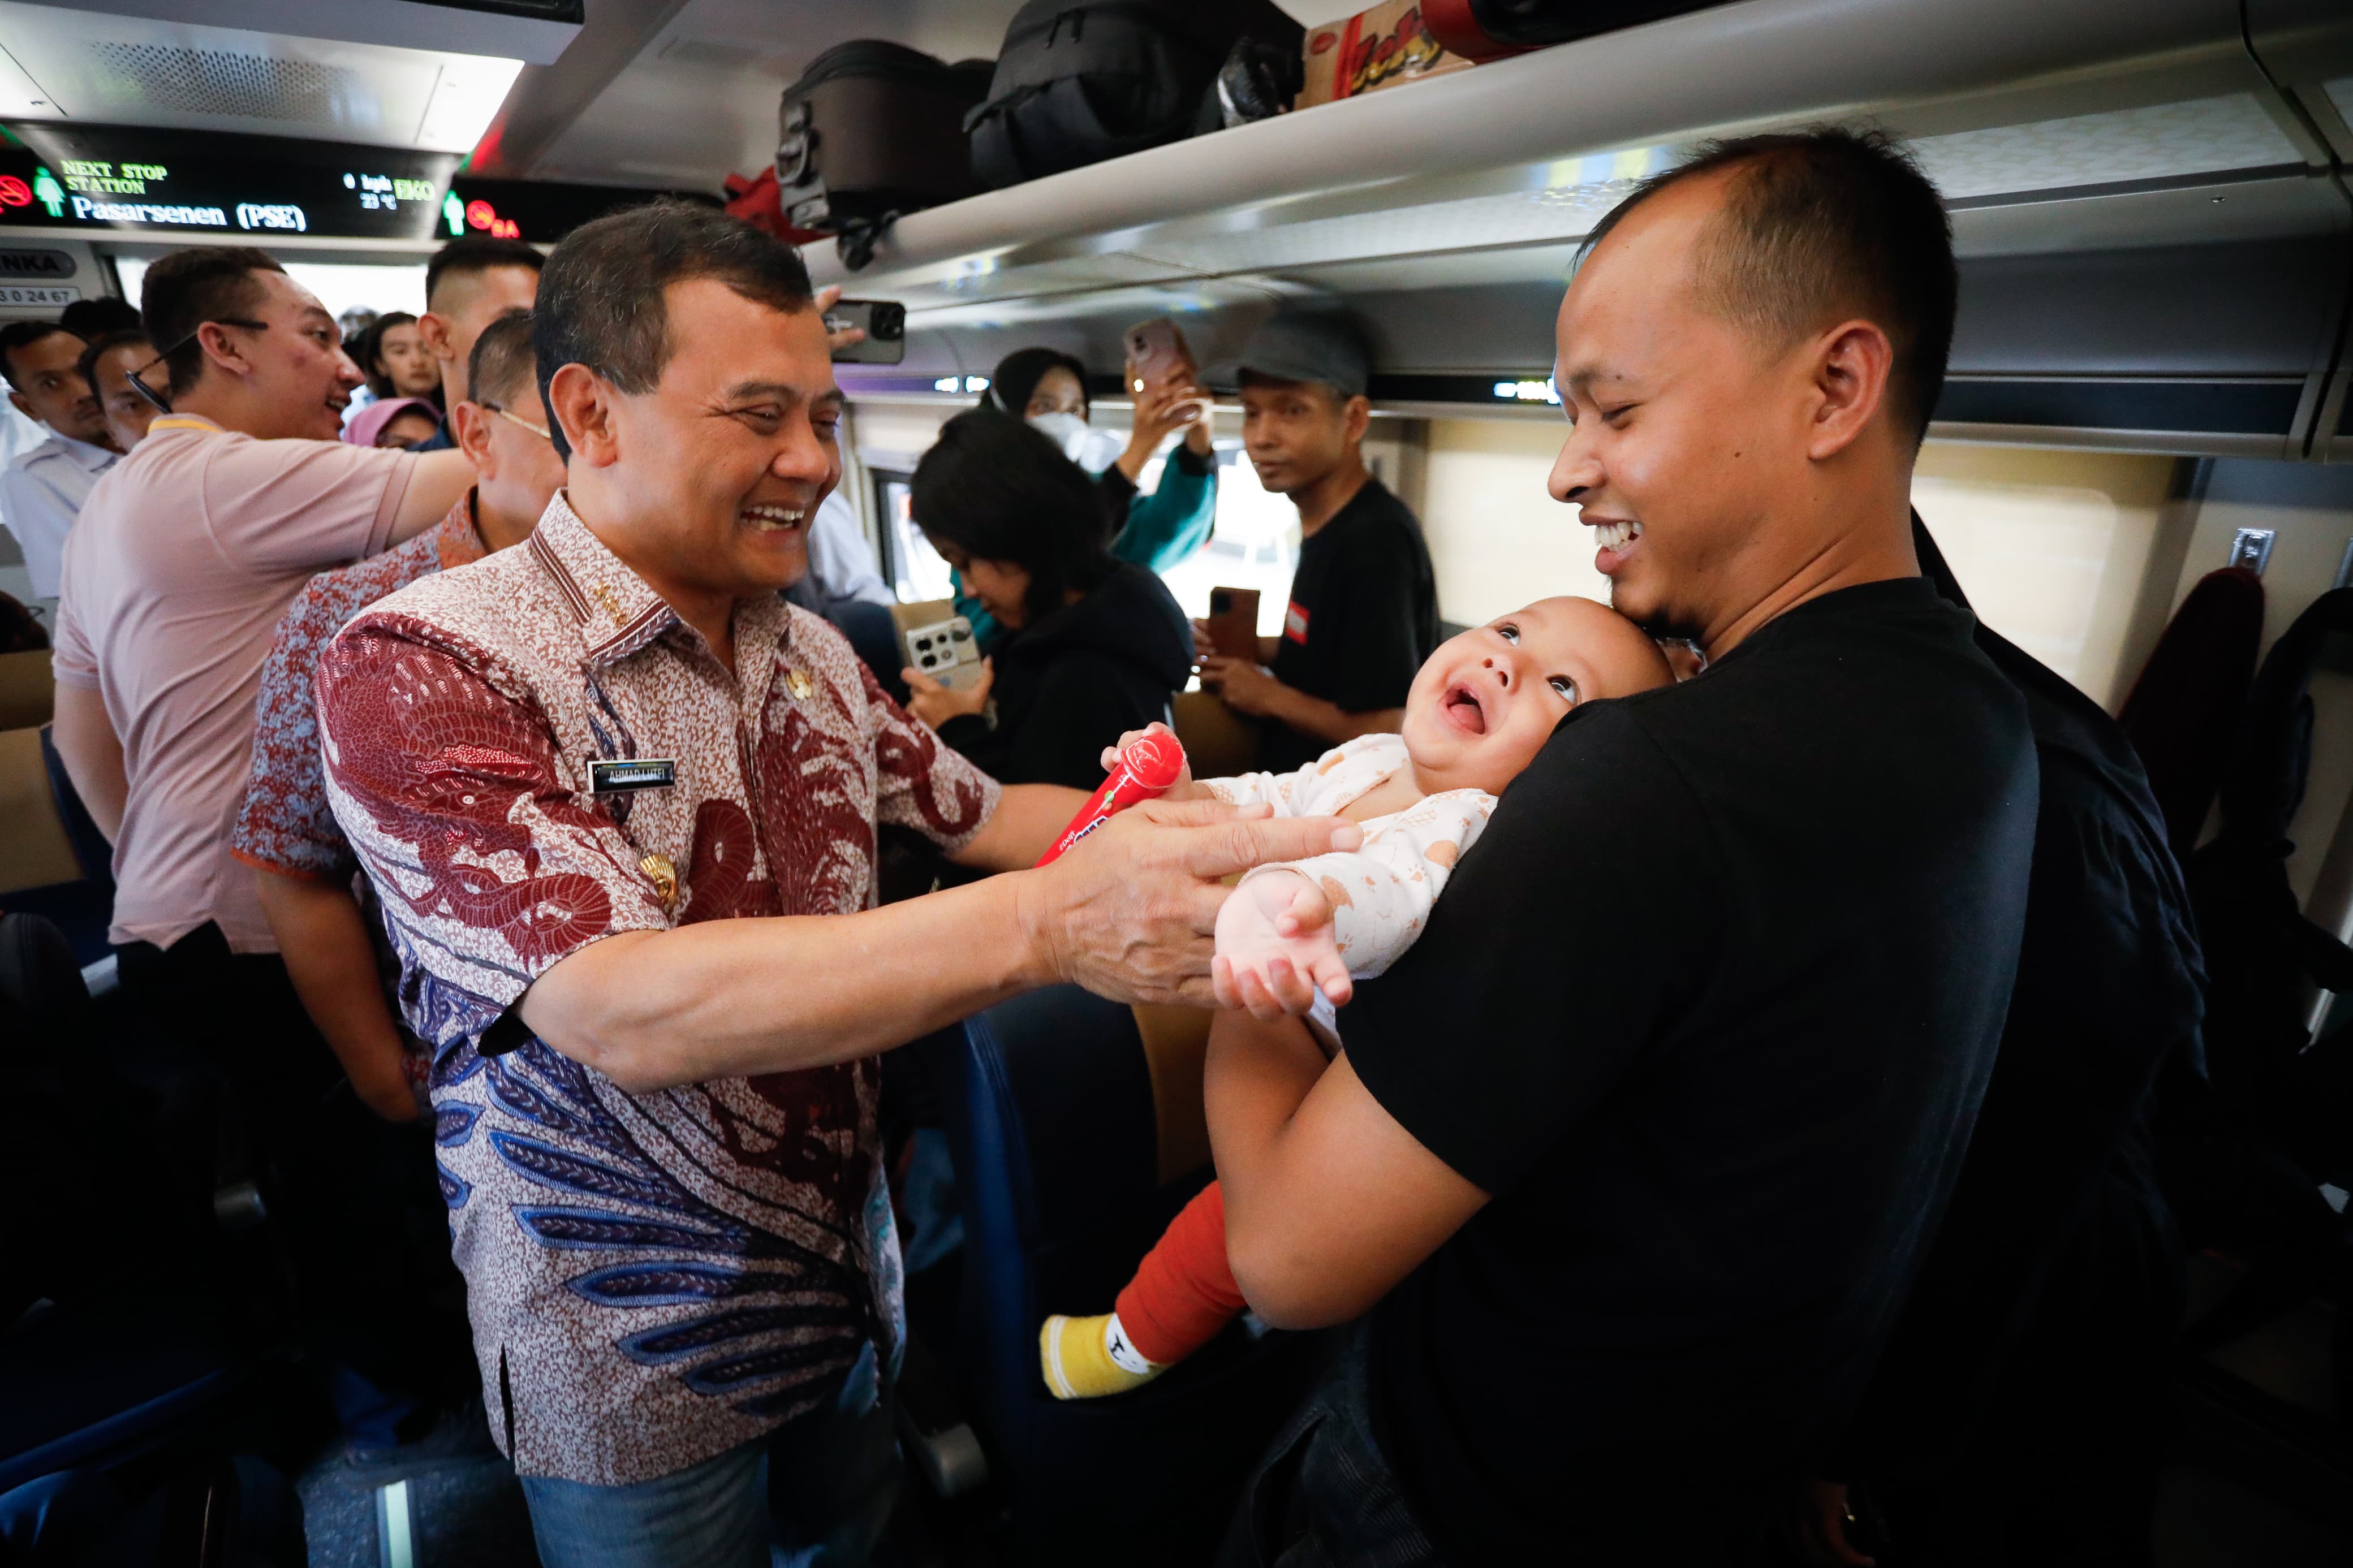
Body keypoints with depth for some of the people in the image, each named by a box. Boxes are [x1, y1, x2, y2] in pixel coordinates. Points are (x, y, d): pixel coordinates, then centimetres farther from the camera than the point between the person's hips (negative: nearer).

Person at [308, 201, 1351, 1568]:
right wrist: (1049, 921, -44)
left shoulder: (813, 654, -1)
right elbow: (628, 1011, -34)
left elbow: (982, 813, 4)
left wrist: (1212, 831, -11)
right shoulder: (418, 672, -22)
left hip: (847, 1285, 6)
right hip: (635, 1364, -5)